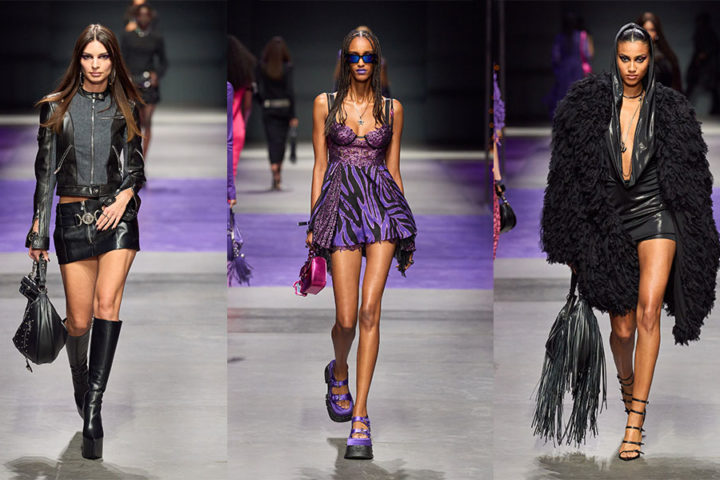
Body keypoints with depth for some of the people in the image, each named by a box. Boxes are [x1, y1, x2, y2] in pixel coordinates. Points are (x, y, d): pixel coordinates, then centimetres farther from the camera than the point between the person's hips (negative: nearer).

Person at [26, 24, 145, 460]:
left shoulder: (127, 108, 9)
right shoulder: (57, 108, 6)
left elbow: (136, 165, 12)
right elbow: (46, 170, 6)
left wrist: (124, 198, -8)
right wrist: (39, 231, 4)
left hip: (117, 215, 0)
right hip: (73, 215, 0)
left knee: (107, 302, -20)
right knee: (79, 319, 0)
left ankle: (93, 408, -23)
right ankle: (80, 376, 34)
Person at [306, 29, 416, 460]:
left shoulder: (392, 109, 11)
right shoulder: (326, 104, 9)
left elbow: (394, 169, 14)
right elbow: (320, 166, 9)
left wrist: (406, 229, 13)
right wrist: (313, 222, 4)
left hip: (382, 203, 0)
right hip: (341, 203, 0)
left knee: (370, 310, -13)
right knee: (347, 318, -6)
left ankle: (360, 416, -11)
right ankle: (339, 372, 31)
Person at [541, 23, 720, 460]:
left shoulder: (669, 108, 3)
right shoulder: (590, 104, 1)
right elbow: (571, 170, 3)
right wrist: (574, 243, 1)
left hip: (654, 215, -1)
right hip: (608, 221, 1)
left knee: (648, 309, -19)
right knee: (622, 327, 6)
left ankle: (636, 420, -19)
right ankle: (626, 381, 41)